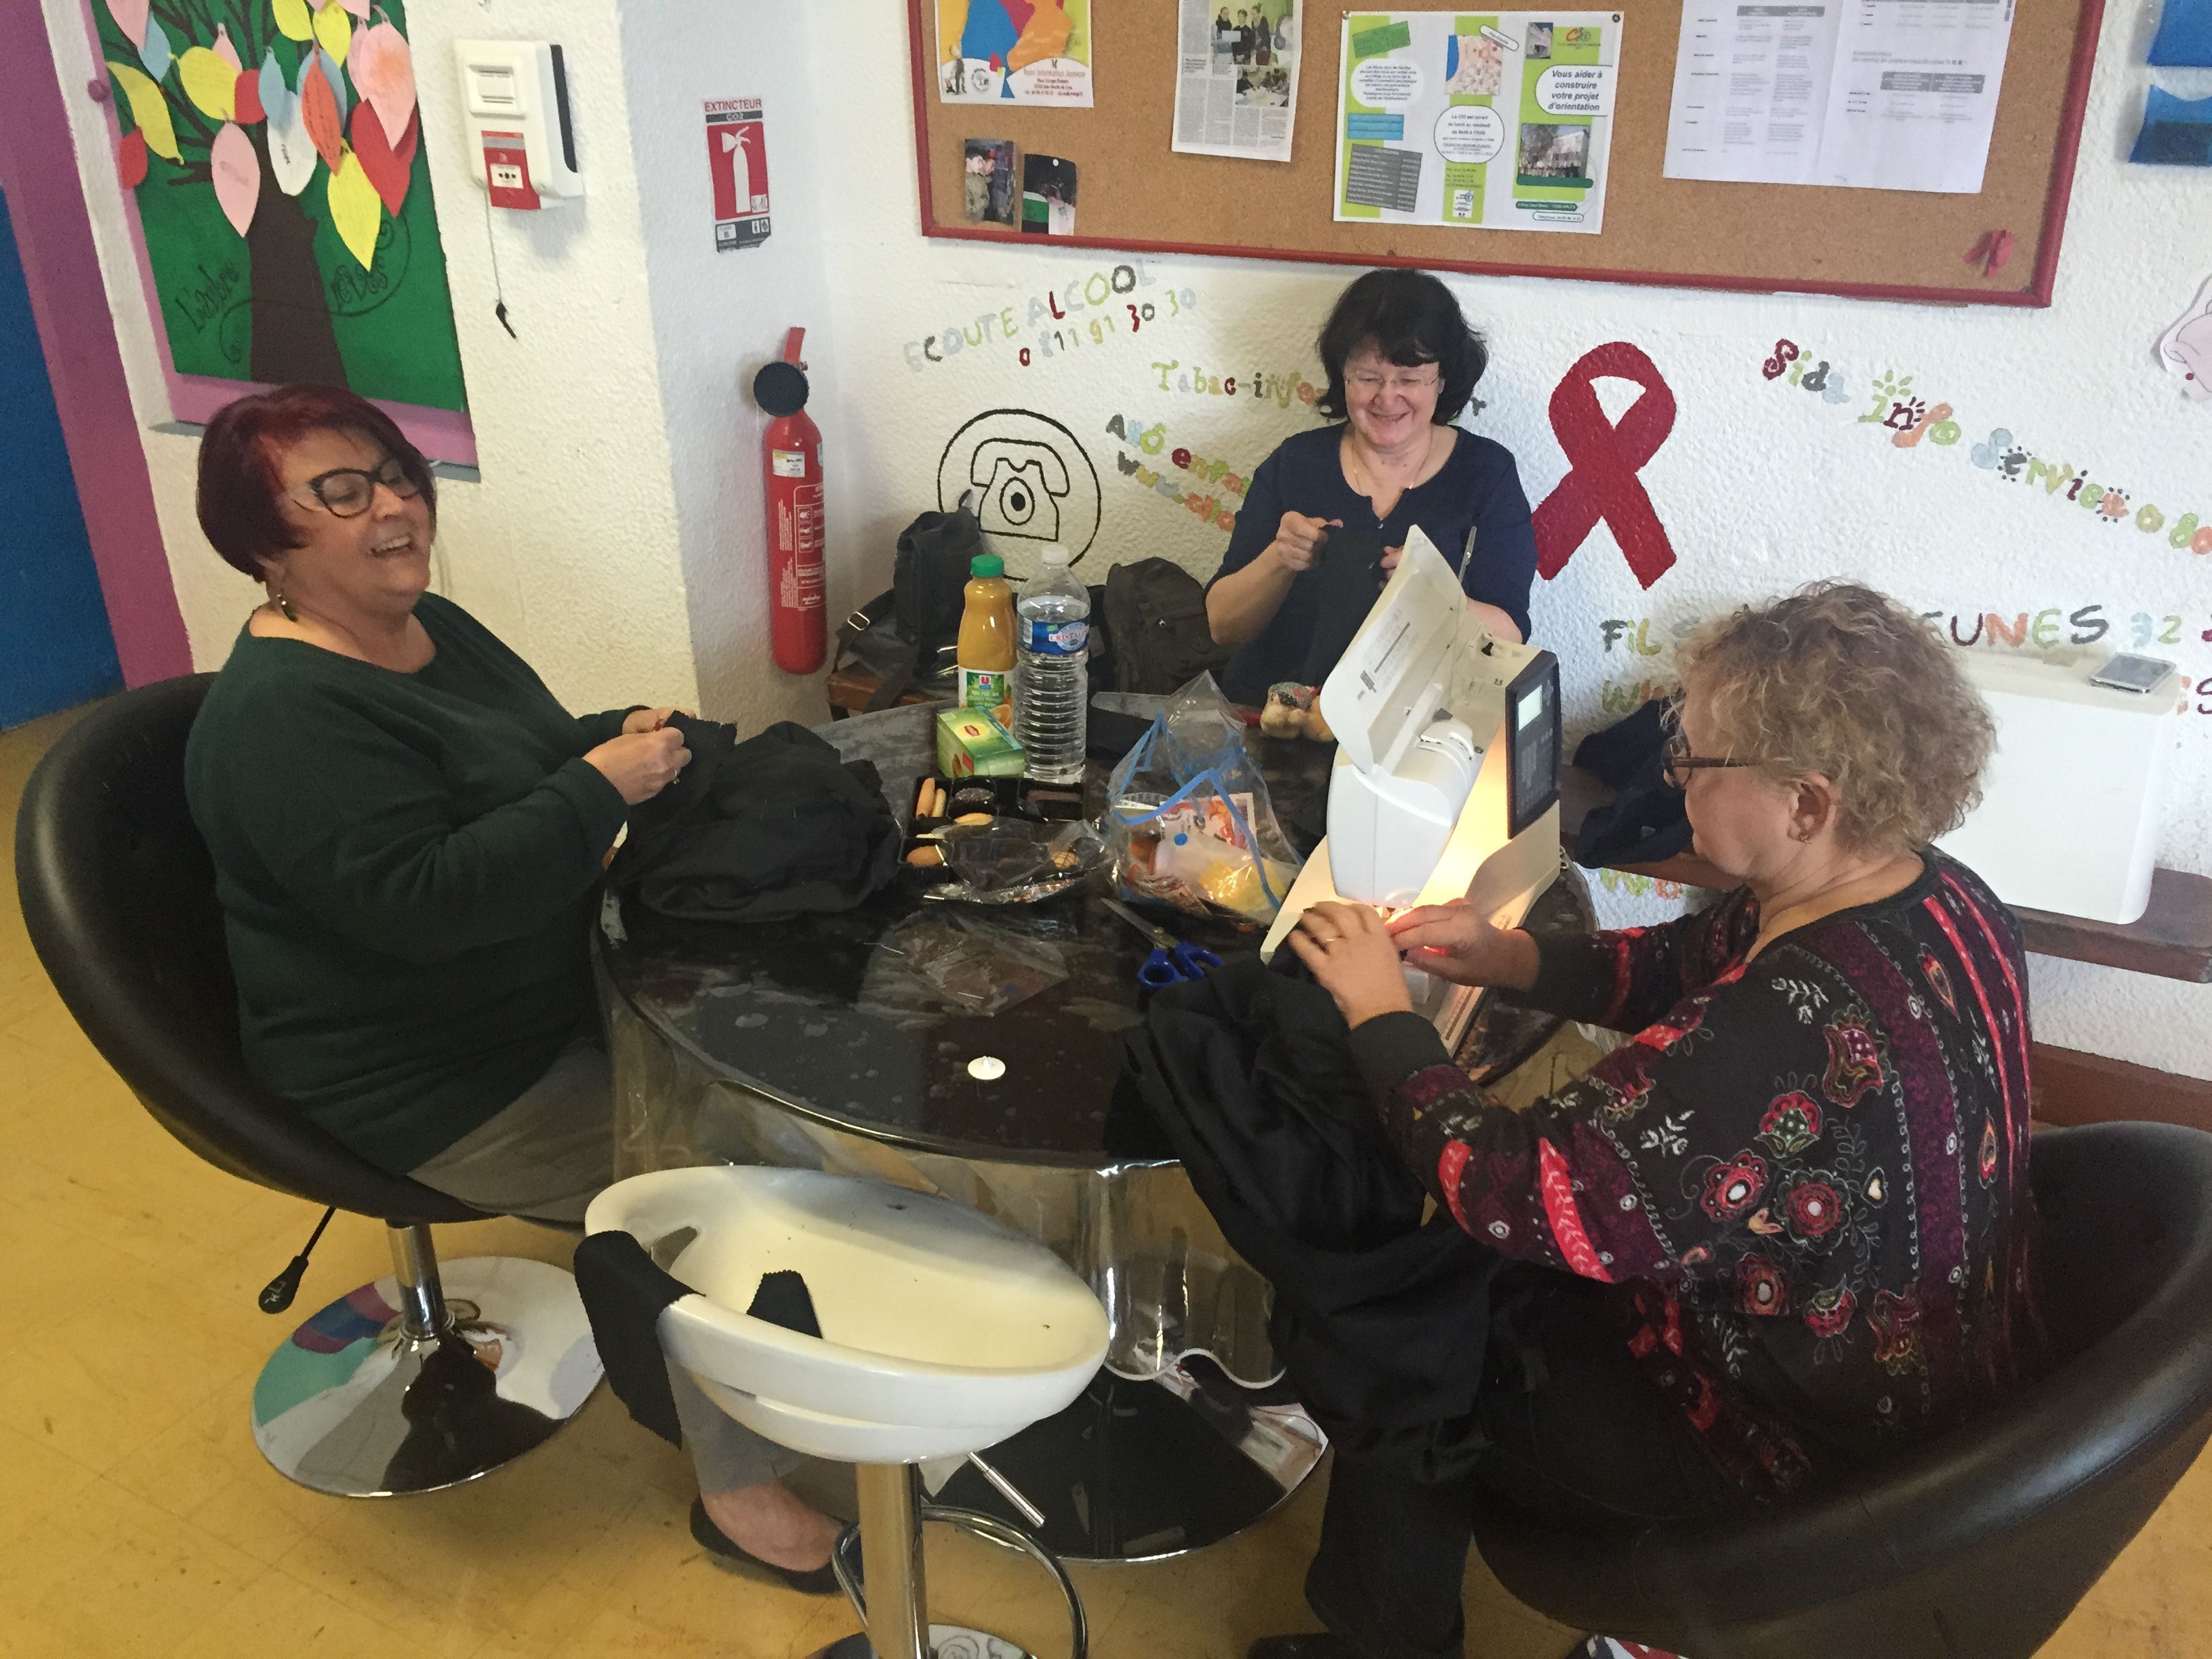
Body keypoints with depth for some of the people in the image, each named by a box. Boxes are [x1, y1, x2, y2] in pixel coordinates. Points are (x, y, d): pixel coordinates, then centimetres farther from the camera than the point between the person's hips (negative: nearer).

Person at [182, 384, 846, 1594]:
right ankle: (743, 1491, 4)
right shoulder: (283, 715, -23)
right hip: (439, 1088, -9)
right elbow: (419, 901, -33)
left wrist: (623, 734, -2)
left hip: (551, 994, 9)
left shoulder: (433, 627, 6)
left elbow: (529, 764, 19)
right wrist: (601, 787, -28)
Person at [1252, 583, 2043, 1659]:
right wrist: (1514, 961, -8)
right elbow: (1688, 965, 5)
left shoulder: (1798, 1030, -40)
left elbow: (1517, 1196, -36)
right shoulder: (1931, 897, -9)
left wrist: (1379, 1012, -22)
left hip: (1809, 1450, -9)